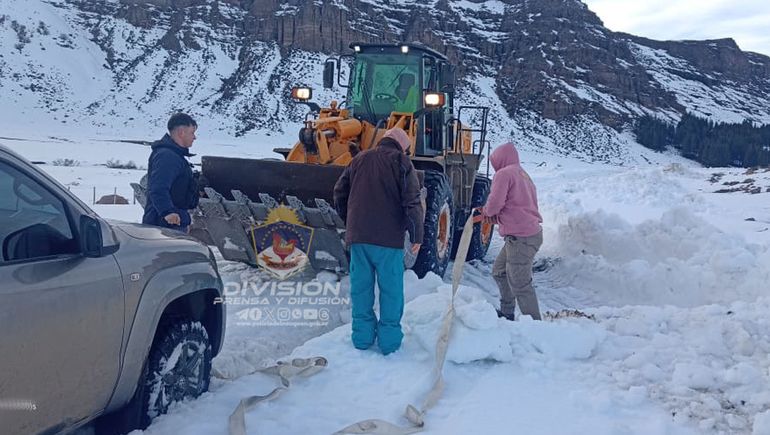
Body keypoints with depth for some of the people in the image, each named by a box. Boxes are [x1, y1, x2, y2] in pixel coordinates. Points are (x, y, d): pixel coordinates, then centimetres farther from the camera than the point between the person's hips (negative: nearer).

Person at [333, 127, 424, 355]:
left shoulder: (360, 159, 13)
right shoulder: (401, 161, -2)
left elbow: (340, 193, 16)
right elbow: (412, 201, -10)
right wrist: (416, 235, -4)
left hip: (358, 235, 4)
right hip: (389, 238, -4)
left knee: (361, 287, 11)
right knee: (391, 289, 5)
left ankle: (362, 336, 17)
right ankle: (389, 340, 10)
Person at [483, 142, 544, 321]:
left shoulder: (504, 174, -9)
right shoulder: (524, 175, 21)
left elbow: (495, 203, -20)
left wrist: (487, 211, 3)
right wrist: (494, 215, 11)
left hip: (521, 237, -10)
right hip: (531, 231, 10)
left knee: (520, 285, -5)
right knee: (500, 272, 22)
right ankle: (507, 313, 31)